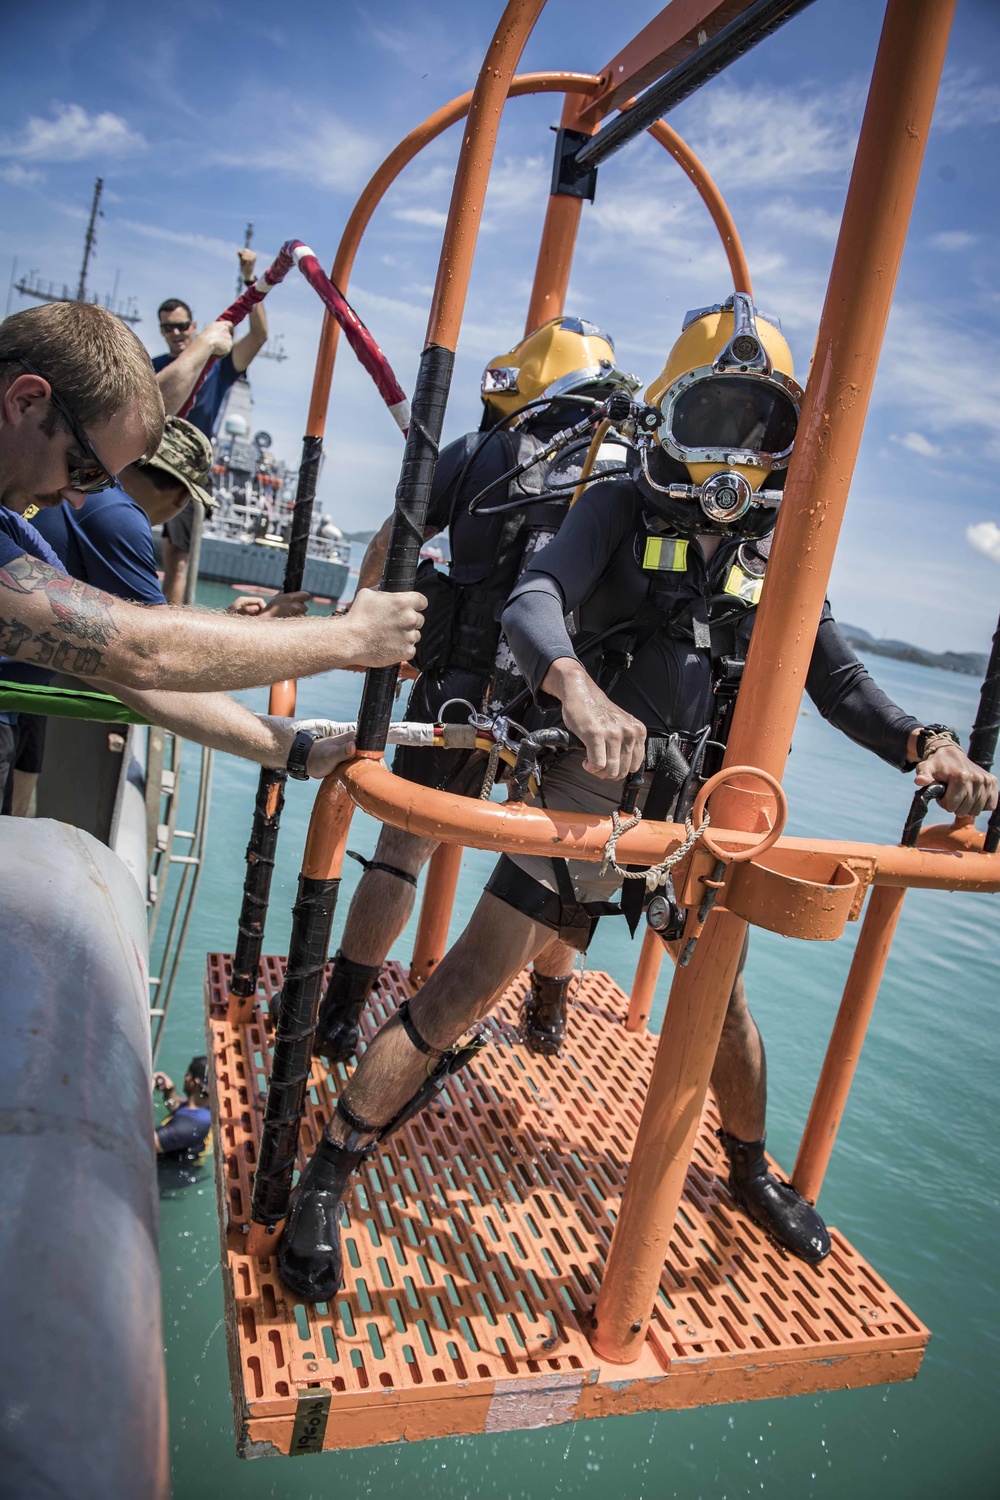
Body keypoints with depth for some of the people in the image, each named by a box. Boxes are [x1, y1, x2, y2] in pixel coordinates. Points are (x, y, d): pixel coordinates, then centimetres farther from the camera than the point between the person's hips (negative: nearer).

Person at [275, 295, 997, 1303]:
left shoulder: (777, 553, 7)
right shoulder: (623, 510, -5)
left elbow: (837, 680, 10)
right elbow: (533, 602, -23)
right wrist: (579, 686, -45)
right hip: (593, 791, -4)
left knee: (721, 1001, 19)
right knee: (462, 992, -5)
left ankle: (752, 1173, 48)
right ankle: (323, 1182, 13)